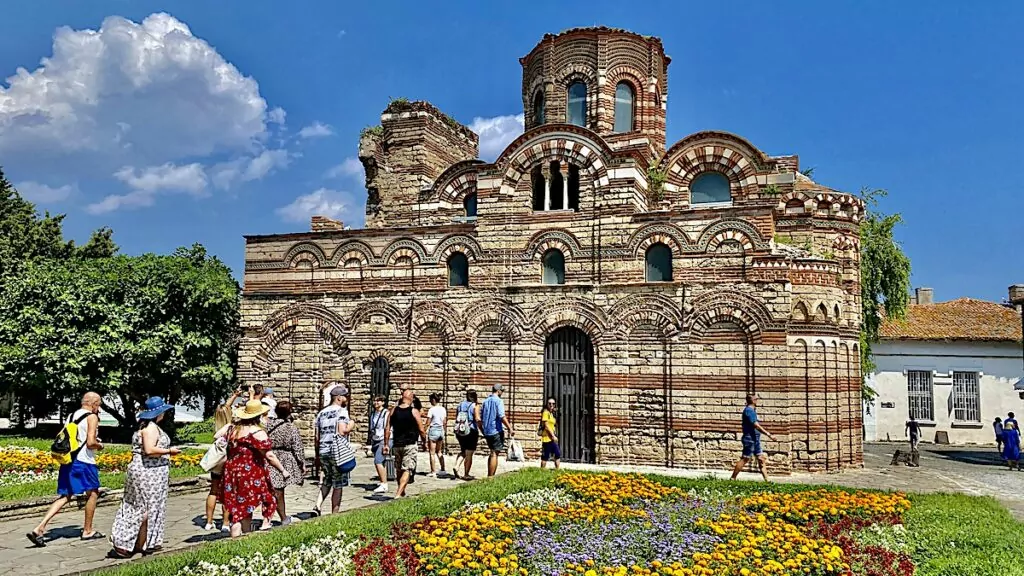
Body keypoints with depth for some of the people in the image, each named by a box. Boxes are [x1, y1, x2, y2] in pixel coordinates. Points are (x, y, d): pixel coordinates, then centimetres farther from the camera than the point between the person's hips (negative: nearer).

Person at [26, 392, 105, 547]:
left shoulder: (71, 416, 14)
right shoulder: (92, 417, -11)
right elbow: (90, 442, -19)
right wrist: (100, 445, 2)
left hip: (67, 461, 7)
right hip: (83, 462, -7)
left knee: (64, 496, 10)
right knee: (93, 493, 10)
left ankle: (40, 528, -4)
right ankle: (87, 531, 17)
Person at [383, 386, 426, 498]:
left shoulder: (393, 410, 2)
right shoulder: (414, 411, -9)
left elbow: (387, 429, 3)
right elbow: (421, 430, -6)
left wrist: (386, 444, 10)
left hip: (397, 445, 5)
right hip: (410, 445, -5)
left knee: (399, 470, 19)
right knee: (407, 470, -4)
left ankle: (402, 493, 33)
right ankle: (398, 494, -17)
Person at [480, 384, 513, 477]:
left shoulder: (485, 401, 12)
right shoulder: (498, 401, -10)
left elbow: (480, 418, 14)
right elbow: (502, 416, -20)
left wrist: (483, 431, 23)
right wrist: (510, 428, -16)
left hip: (487, 431, 7)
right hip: (496, 431, -7)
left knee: (492, 453, 18)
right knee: (494, 454, -1)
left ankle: (489, 476, 19)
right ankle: (491, 477, 0)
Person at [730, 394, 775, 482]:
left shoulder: (752, 410, 15)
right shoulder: (749, 410, -17)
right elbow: (757, 426, -22)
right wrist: (769, 435, -21)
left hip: (755, 439, 10)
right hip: (750, 439, -10)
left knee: (761, 459, 8)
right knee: (744, 459, -4)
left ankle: (767, 480, 10)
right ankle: (732, 479, 2)